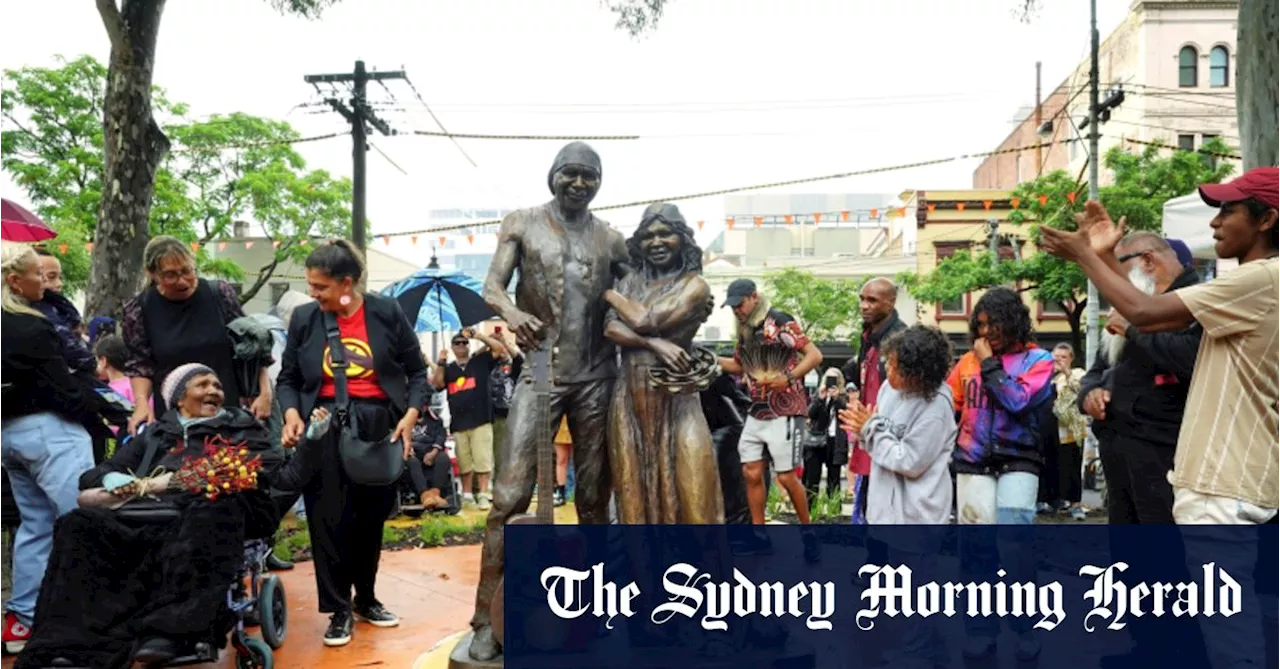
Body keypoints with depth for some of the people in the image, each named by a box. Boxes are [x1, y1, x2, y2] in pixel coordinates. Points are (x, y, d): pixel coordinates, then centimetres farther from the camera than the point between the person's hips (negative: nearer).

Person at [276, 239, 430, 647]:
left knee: (372, 517, 12)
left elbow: (417, 371, 4)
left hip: (378, 425, 0)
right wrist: (291, 413, -10)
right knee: (327, 519, 0)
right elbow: (288, 378, 9)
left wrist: (410, 416, -10)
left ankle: (366, 599, 30)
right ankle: (338, 609, 14)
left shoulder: (387, 312, -3)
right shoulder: (304, 319, 1)